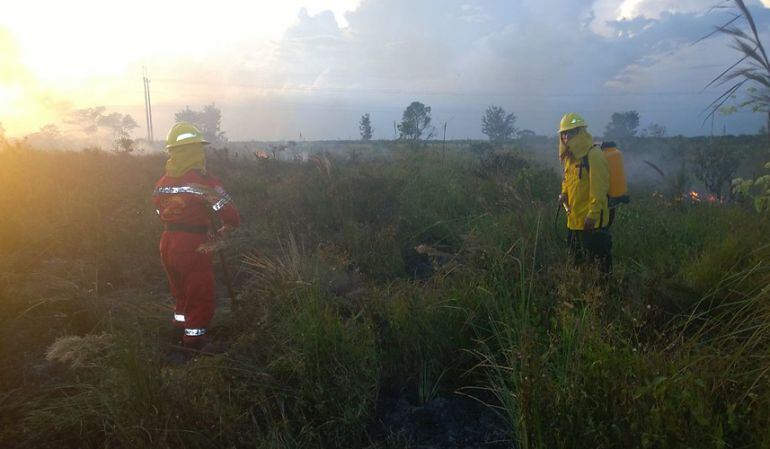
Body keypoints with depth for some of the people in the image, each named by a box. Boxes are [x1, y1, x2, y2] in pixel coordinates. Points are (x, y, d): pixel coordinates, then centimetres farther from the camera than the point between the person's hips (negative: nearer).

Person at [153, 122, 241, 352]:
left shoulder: (162, 182, 6)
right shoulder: (203, 181, -15)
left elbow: (161, 212, 13)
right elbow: (230, 214, -18)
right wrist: (225, 229, 5)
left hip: (167, 243, 7)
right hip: (193, 246, -7)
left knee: (181, 291, 24)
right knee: (201, 298, 6)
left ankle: (180, 329, 37)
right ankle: (194, 340, 12)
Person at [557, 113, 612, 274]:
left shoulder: (593, 155, -18)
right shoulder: (570, 156, 11)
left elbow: (599, 189, -21)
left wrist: (593, 215, -22)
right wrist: (564, 194, 2)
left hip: (592, 220, -9)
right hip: (574, 218, 9)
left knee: (598, 258, 1)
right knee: (578, 257, 21)